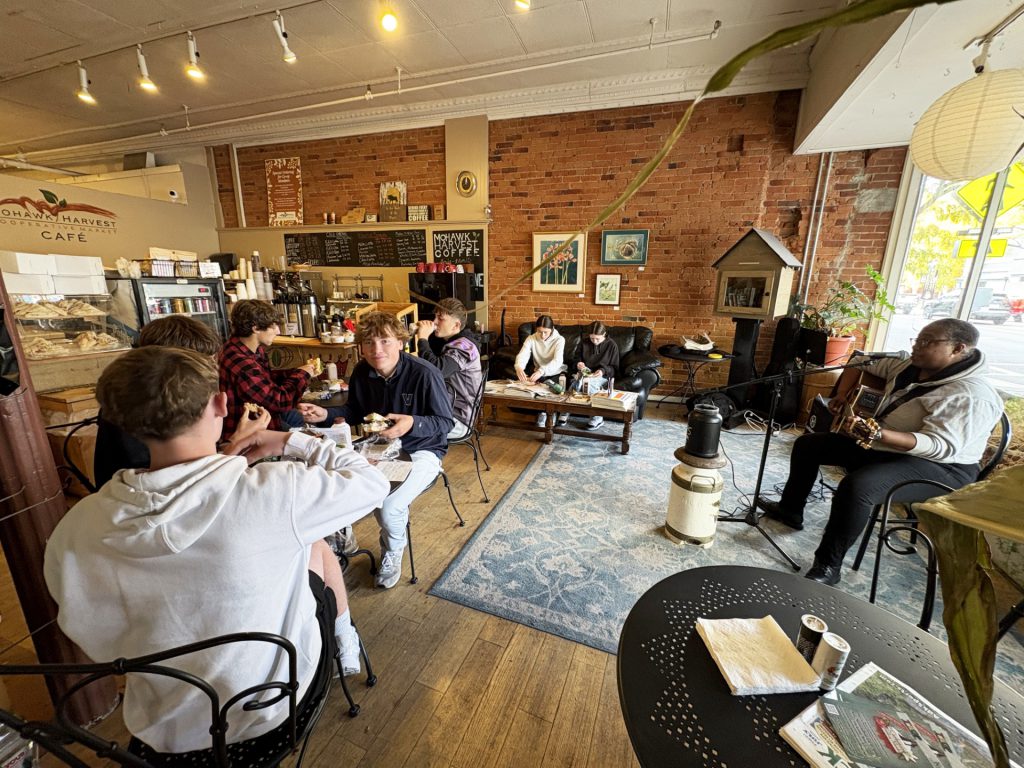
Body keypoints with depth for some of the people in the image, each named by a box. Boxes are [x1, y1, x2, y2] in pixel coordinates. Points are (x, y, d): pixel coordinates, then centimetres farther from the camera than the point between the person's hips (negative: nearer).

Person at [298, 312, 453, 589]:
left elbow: (445, 423, -19)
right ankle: (342, 538, 23)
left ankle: (393, 552, 15)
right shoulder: (361, 372, -5)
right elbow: (355, 411, 12)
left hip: (420, 450, -5)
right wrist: (326, 415, -8)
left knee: (389, 509, -25)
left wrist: (413, 423, -38)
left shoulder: (425, 374, -24)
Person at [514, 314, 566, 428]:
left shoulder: (559, 340, -17)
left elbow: (557, 361, -32)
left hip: (557, 372, -2)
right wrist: (519, 367, -48)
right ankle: (542, 410, -6)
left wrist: (541, 371, -50)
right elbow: (522, 355, -23)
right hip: (539, 372, 2)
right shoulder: (531, 339, -9)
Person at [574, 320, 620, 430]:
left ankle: (597, 417, -27)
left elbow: (614, 368, 1)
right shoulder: (584, 343, 6)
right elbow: (577, 358, 21)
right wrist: (578, 363, -3)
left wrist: (603, 371, -19)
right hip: (585, 373, 3)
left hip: (603, 375, -3)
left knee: (588, 382, -35)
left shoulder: (612, 345, -3)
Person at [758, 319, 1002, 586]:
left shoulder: (971, 395, -20)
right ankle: (790, 510, 21)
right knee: (807, 444, 8)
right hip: (882, 447, 9)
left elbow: (940, 445, -32)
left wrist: (878, 435, -46)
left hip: (938, 467, -9)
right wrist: (842, 395, 4)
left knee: (857, 485, -37)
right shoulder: (909, 367, 3)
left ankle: (828, 567, -22)